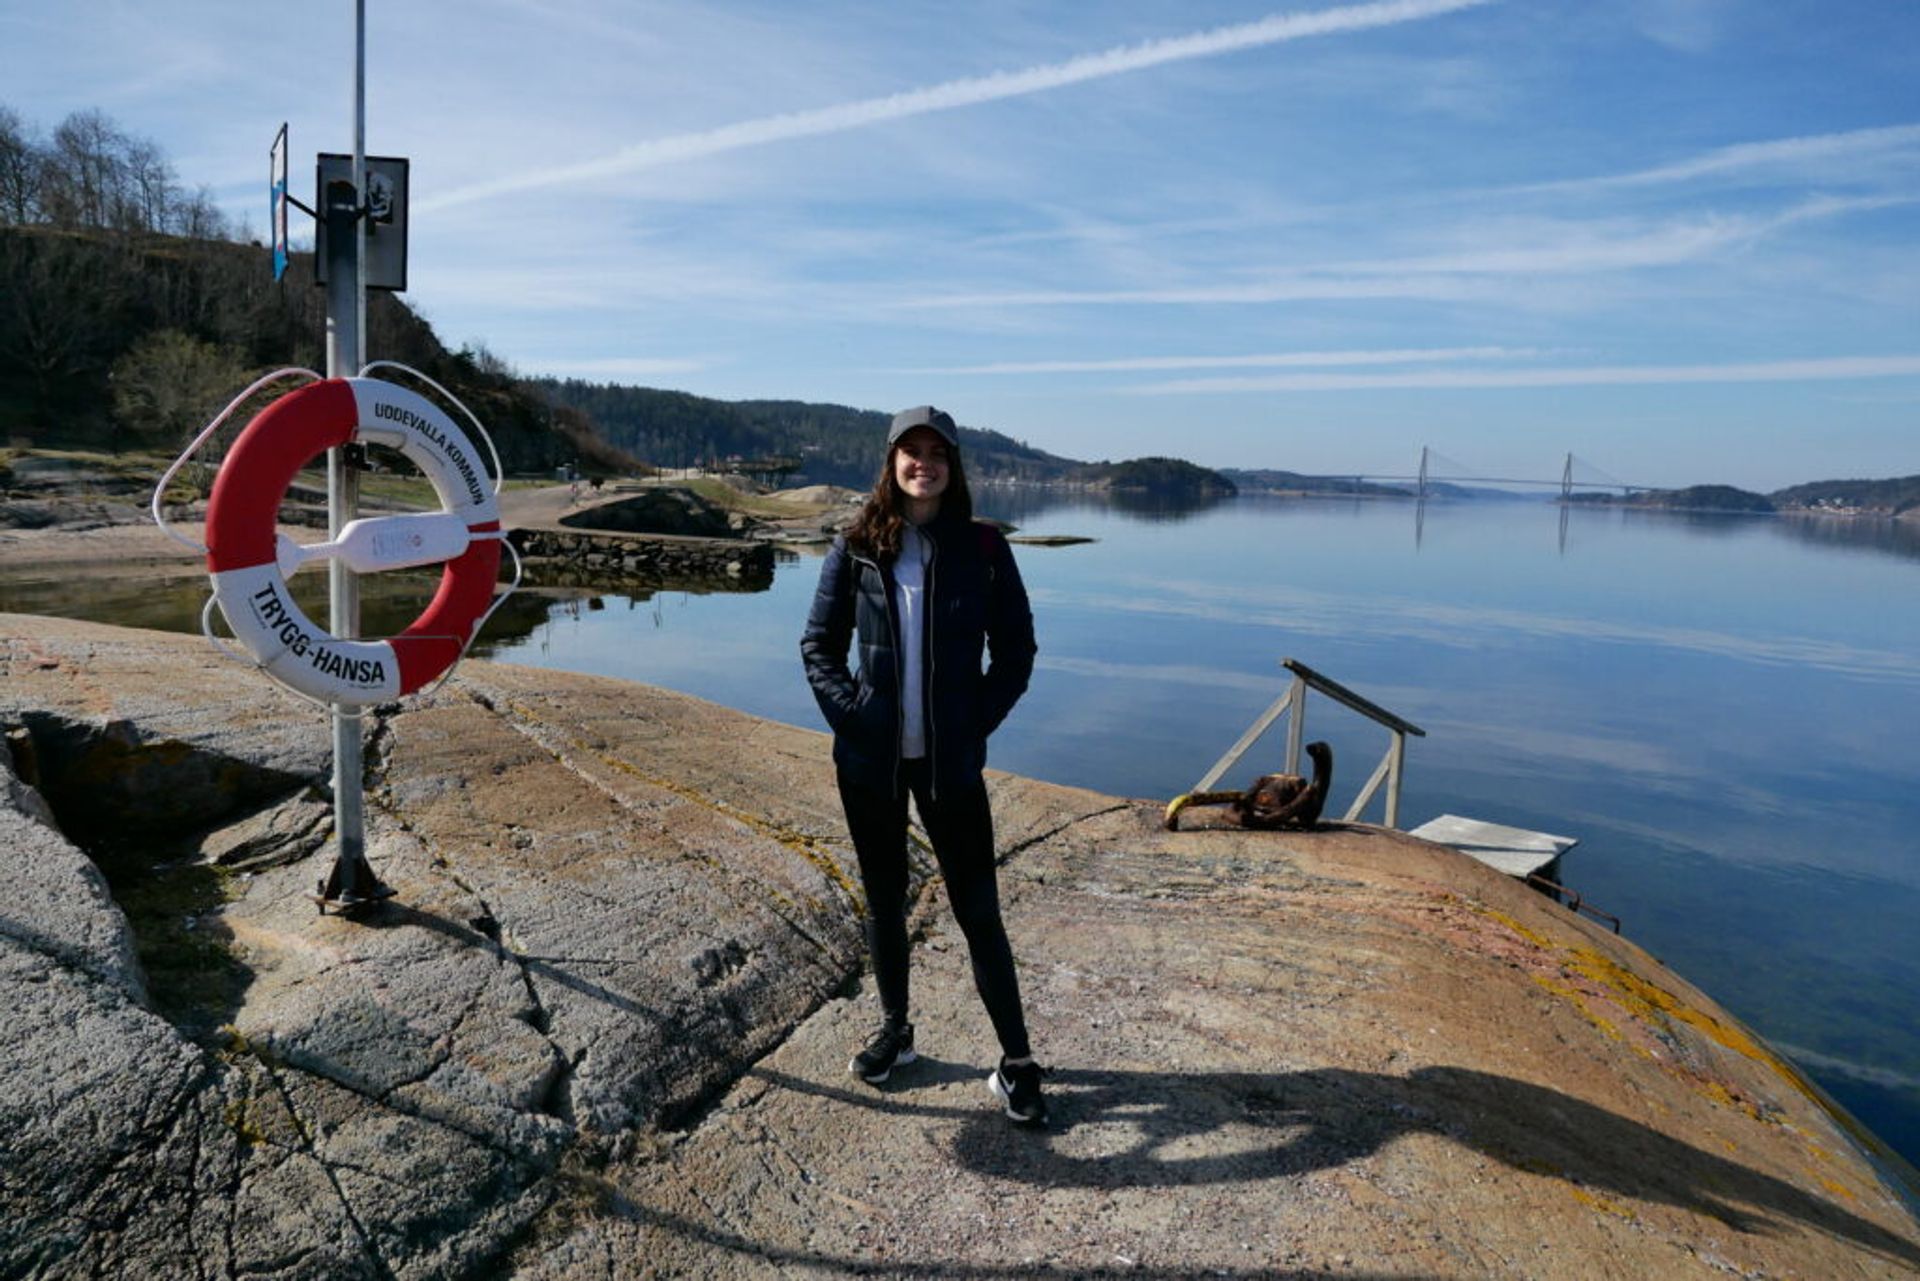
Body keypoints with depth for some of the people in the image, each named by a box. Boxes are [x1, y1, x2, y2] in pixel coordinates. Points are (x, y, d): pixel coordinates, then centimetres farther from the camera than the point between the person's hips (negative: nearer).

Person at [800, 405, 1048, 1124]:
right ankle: (893, 1030, 35)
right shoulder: (857, 547, 0)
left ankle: (1016, 1063, 14)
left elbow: (1016, 650, 2)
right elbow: (818, 645, 5)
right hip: (869, 759, 2)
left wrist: (977, 725, -7)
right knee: (883, 901, 15)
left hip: (950, 761, -2)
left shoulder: (982, 548, -3)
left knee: (977, 910, 1)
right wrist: (849, 715, -8)